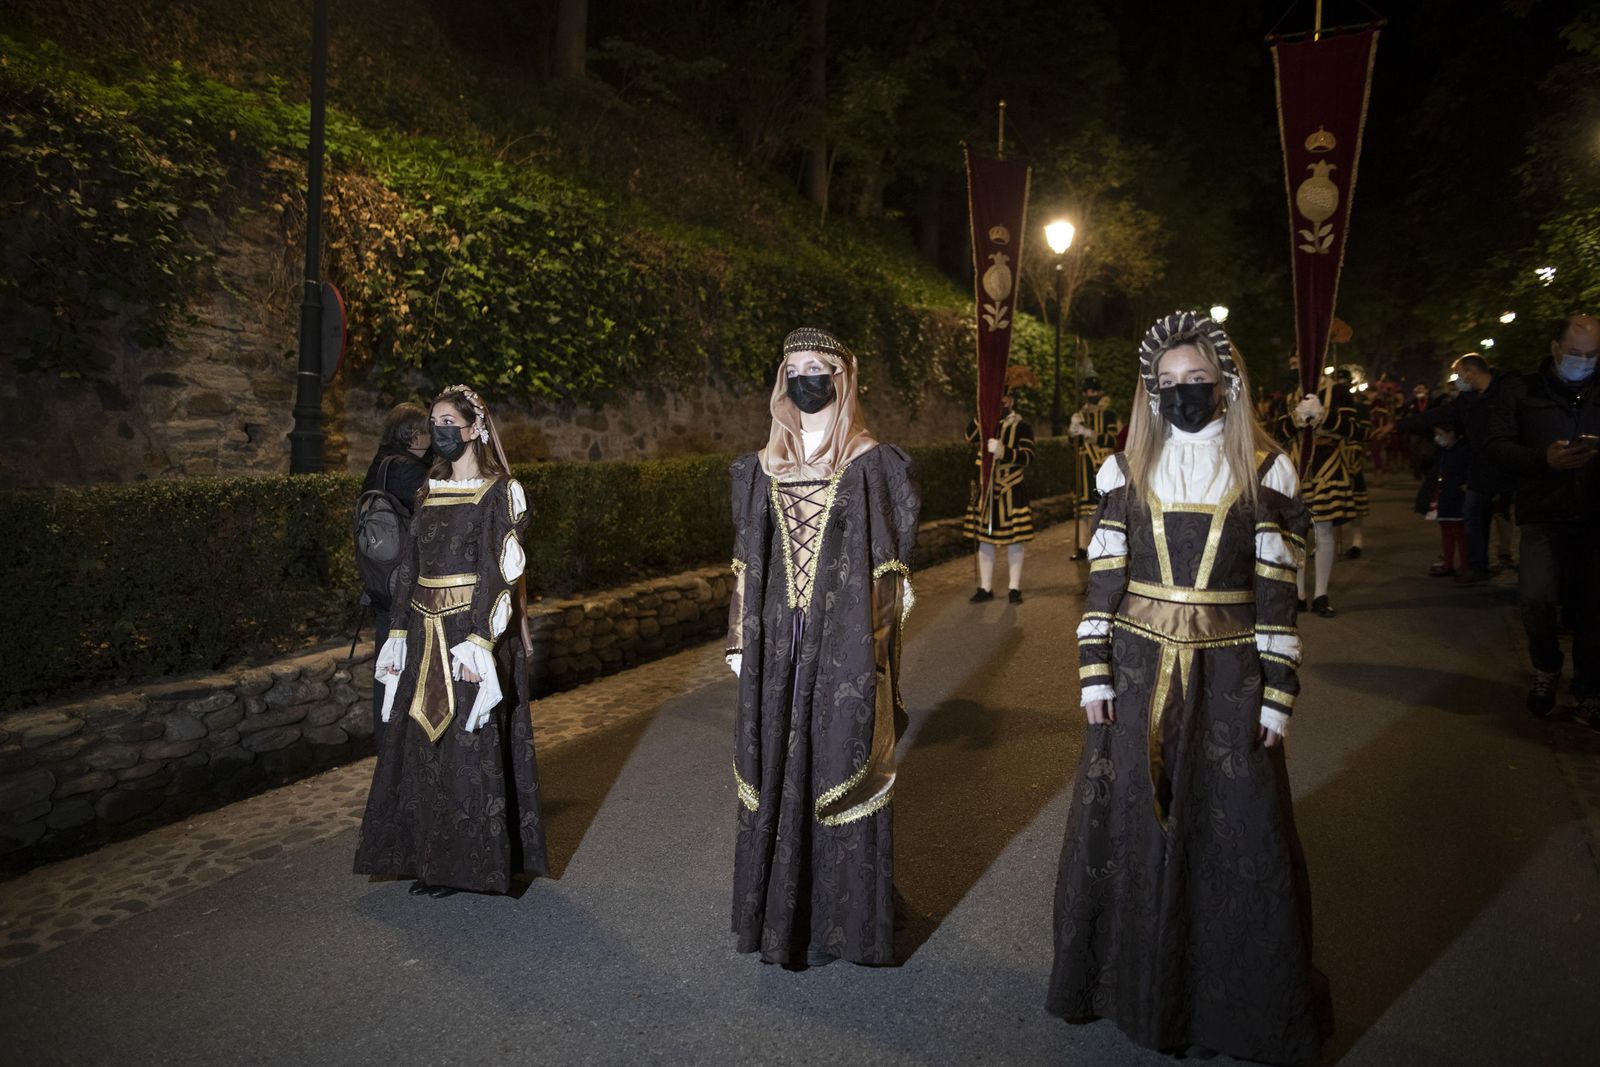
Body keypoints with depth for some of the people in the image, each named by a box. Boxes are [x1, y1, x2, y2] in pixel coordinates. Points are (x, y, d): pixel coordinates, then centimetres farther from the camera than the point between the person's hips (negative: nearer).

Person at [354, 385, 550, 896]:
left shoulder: (498, 493, -8)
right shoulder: (431, 490, 12)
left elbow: (499, 574, -14)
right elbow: (410, 566, 12)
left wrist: (480, 647, -21)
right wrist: (398, 637, 8)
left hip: (471, 632, -7)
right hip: (426, 635, 7)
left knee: (468, 747, 0)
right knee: (422, 744, 10)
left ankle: (468, 861, 13)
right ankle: (430, 855, 24)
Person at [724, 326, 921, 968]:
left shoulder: (873, 464, -2)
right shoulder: (761, 468, 9)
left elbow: (888, 568, -3)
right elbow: (748, 564, 11)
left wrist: (873, 652, -9)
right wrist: (742, 645, 7)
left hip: (844, 650, -3)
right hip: (778, 649, 4)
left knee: (840, 768, 3)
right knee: (776, 772, 9)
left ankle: (843, 919, 19)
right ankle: (779, 914, 26)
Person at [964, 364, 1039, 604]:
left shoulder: (1021, 426, -4)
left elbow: (1028, 456, -15)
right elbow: (969, 437, -10)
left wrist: (1003, 451, -29)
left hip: (1011, 491, -4)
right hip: (985, 490, 4)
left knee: (1014, 539, 2)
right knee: (984, 537, 7)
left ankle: (1015, 588, 11)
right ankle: (986, 587, 16)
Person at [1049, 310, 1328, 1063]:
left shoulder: (1264, 471, 0)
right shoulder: (1128, 469, 4)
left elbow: (1277, 594, -1)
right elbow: (1103, 580, 3)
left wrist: (1278, 694, -5)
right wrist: (1094, 674, -2)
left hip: (1227, 676, -1)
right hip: (1139, 669, 2)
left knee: (1238, 834, 3)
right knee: (1123, 825, 7)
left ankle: (1247, 1004, 23)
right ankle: (1131, 981, 28)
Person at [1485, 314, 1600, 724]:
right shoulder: (1522, 392, 7)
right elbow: (1498, 444, -2)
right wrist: (1544, 460, -18)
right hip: (1544, 516, -2)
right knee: (1536, 598, -15)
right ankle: (1546, 670, 14)